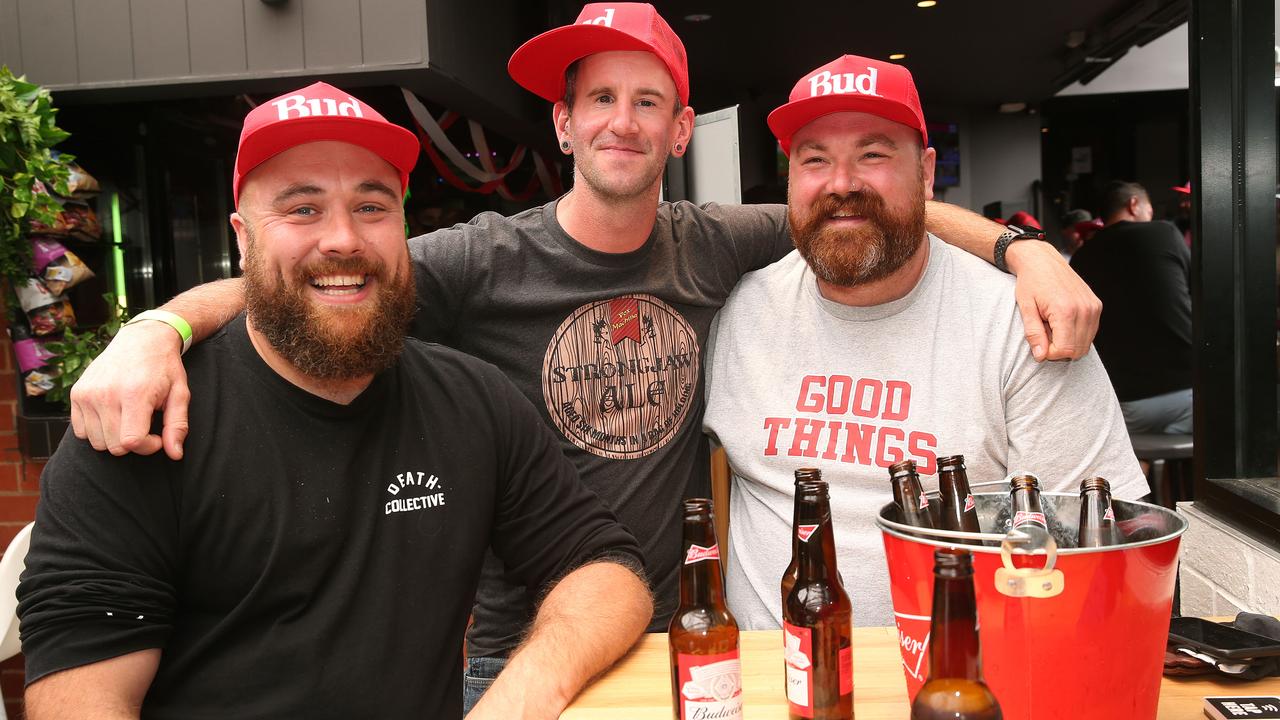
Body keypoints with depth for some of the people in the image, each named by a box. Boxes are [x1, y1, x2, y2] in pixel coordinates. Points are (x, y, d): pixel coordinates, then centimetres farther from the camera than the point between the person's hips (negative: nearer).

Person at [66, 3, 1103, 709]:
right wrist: (159, 325, -35)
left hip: (669, 631, 3)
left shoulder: (718, 249, -3)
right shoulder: (486, 262, -12)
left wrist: (1023, 249, -9)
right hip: (517, 649, -2)